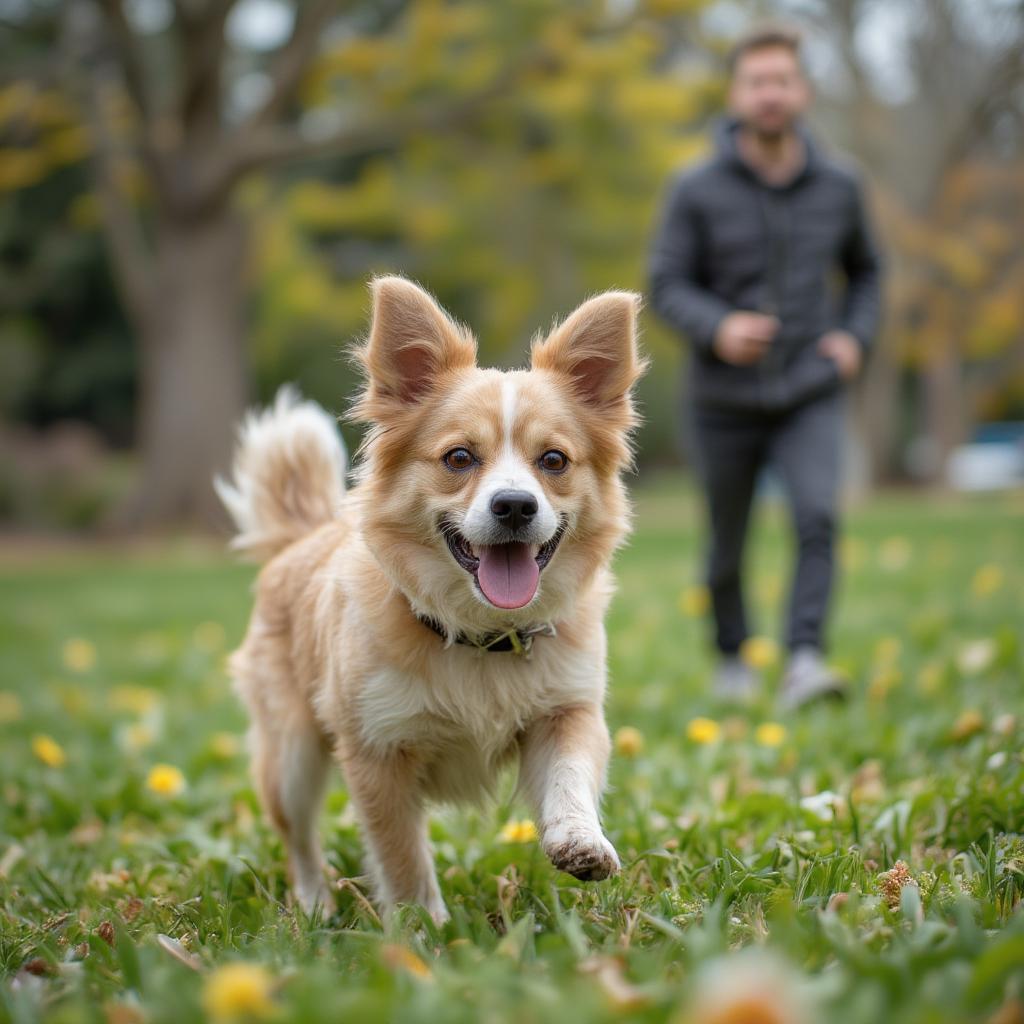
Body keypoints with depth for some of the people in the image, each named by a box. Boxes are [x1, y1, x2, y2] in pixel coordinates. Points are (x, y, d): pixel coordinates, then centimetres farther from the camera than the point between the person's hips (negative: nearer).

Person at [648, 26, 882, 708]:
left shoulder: (839, 187, -2)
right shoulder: (697, 191, -9)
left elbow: (865, 272, 15)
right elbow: (669, 286, -6)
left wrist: (855, 337, -3)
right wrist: (719, 328, -26)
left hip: (811, 397, 0)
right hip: (725, 400, 0)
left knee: (818, 518, -24)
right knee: (728, 545, 13)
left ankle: (805, 663, -23)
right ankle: (733, 659, 38)